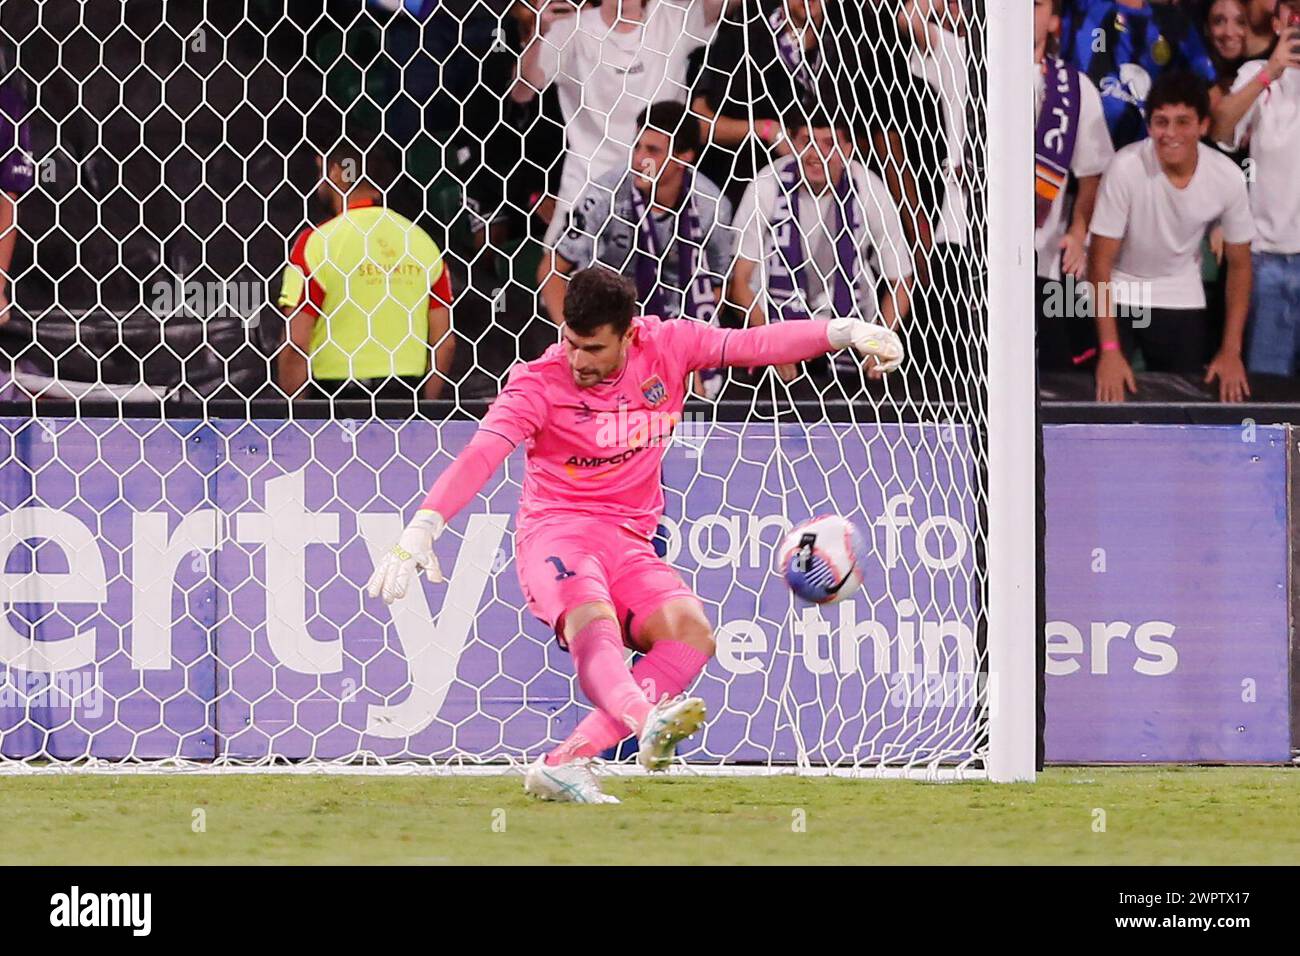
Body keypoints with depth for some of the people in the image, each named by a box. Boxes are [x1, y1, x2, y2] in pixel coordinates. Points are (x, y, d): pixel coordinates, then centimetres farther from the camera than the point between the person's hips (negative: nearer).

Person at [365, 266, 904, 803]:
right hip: (556, 531, -4)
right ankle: (645, 722, -68)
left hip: (630, 542, 4)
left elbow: (754, 344, 2)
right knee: (594, 622, -37)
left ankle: (564, 763, -31)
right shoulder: (539, 382, -8)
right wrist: (422, 530, -31)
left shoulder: (666, 347, 2)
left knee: (691, 632, -24)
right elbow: (478, 457, -18)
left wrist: (846, 331, -10)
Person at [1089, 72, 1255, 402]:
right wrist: (1110, 350, -23)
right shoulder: (1127, 168, -28)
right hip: (1117, 294, -3)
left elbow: (1239, 264, -3)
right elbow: (1100, 260, -20)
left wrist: (1231, 351, -7)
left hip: (1181, 300, 3)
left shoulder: (1228, 178, -18)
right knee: (1108, 399, -7)